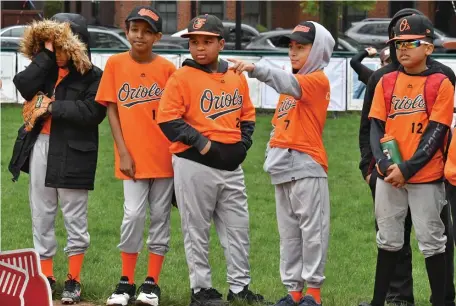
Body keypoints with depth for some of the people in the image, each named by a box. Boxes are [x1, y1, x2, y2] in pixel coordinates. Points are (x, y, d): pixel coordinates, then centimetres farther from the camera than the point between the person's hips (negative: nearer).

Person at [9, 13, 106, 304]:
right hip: (39, 147, 5)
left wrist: (53, 107, -15)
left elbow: (92, 112, -18)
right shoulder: (45, 69, 12)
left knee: (75, 218, 1)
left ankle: (73, 281, 10)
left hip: (72, 153, -5)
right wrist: (46, 54, -8)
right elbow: (25, 86, -8)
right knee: (41, 215, 9)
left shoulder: (92, 76, -4)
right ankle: (46, 277, 18)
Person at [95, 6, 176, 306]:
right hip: (133, 156, 0)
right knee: (133, 215, -6)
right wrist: (123, 152, -5)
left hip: (164, 156, 0)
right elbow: (112, 110, 2)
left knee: (160, 216, 5)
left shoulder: (167, 68, -1)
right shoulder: (115, 64, 1)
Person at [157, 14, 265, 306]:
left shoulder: (237, 78, 9)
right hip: (195, 164, -5)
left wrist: (243, 144, 3)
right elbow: (168, 118, -12)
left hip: (231, 166, 5)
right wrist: (200, 142, -17)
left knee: (238, 228, 8)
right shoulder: (183, 77, -7)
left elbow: (247, 115, 19)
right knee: (197, 230, 2)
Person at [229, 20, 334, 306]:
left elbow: (290, 84, -27)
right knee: (289, 232, 9)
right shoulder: (292, 84, 19)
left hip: (306, 164, -9)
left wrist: (256, 69, -40)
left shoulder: (318, 80, -7)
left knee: (312, 229, -6)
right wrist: (271, 155, 10)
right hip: (283, 166, 9)